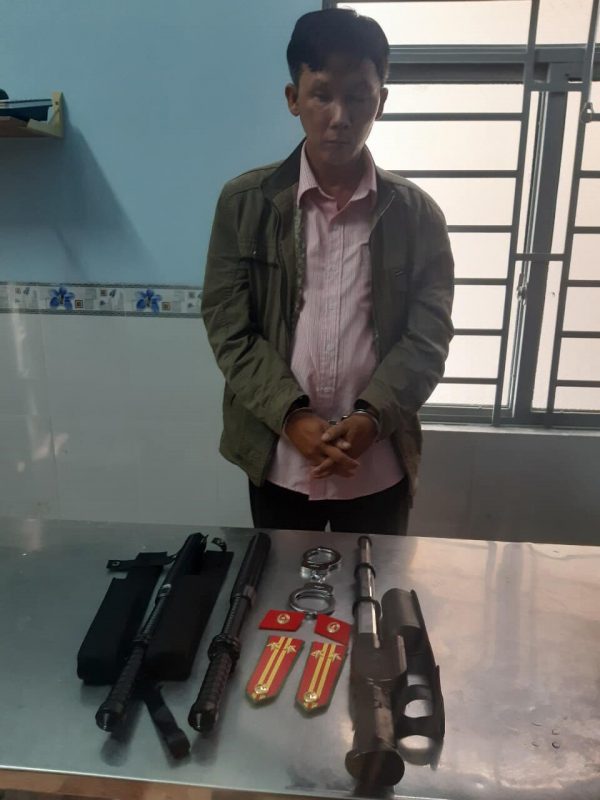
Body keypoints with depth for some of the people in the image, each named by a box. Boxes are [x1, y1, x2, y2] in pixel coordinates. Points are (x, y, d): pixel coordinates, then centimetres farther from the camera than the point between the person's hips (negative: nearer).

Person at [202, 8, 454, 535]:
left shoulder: (417, 213, -2)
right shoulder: (245, 203, -4)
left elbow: (428, 336, -5)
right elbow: (229, 327, -7)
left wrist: (370, 419, -20)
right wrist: (292, 418, -18)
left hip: (380, 464, 1)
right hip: (278, 459, 0)